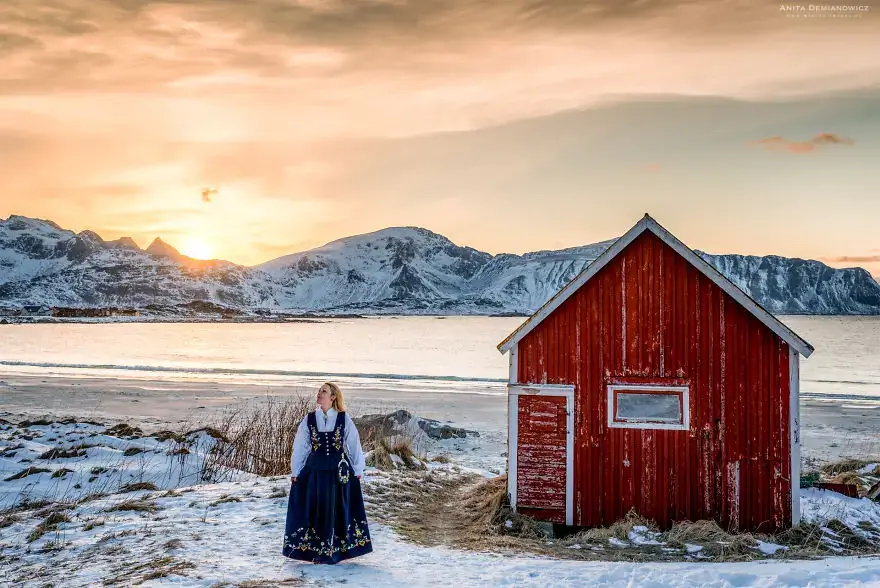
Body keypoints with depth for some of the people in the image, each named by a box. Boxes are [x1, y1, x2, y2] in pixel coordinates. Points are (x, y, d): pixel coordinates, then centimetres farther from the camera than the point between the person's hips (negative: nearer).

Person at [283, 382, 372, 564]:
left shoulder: (344, 419, -1)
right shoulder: (309, 420, 2)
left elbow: (354, 445, 3)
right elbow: (299, 447, 7)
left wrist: (358, 470, 5)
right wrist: (295, 472, 7)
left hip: (339, 471, -1)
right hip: (314, 471, 1)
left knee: (337, 508, 3)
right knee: (316, 508, 3)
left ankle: (333, 551, 13)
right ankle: (316, 551, 13)